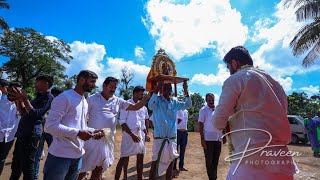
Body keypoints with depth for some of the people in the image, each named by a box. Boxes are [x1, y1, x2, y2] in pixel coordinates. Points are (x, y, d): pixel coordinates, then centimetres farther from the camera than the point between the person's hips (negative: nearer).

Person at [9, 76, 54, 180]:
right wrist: (19, 100, 12)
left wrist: (25, 99, -20)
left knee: (27, 165, -1)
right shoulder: (39, 97, 18)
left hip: (31, 134, -10)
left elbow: (35, 115, -23)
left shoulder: (48, 97, -13)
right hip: (23, 133, 10)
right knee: (16, 164, 22)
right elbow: (24, 113, 24)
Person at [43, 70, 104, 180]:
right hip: (60, 156, -8)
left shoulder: (85, 102, 12)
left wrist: (93, 131, 2)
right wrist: (77, 133, -24)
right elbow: (49, 126, -20)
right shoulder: (64, 98, -14)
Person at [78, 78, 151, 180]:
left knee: (99, 169, 18)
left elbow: (135, 107, 3)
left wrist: (148, 97, -7)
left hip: (108, 140, 4)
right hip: (92, 139, -4)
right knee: (83, 168, 8)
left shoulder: (118, 101, 7)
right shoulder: (92, 99, -3)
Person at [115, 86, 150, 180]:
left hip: (141, 134, 6)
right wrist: (132, 135, -18)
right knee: (124, 158, 0)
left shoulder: (143, 106, 9)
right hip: (129, 134, -6)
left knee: (140, 157, 13)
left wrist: (146, 134, 9)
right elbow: (122, 122, -12)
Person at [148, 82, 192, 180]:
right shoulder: (158, 100, -7)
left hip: (172, 138, 5)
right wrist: (157, 89, -29)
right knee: (155, 163, 3)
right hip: (159, 138, -4)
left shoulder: (174, 102, 6)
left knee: (170, 163, 17)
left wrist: (186, 91, -5)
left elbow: (188, 105, 7)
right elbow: (150, 106, -27)